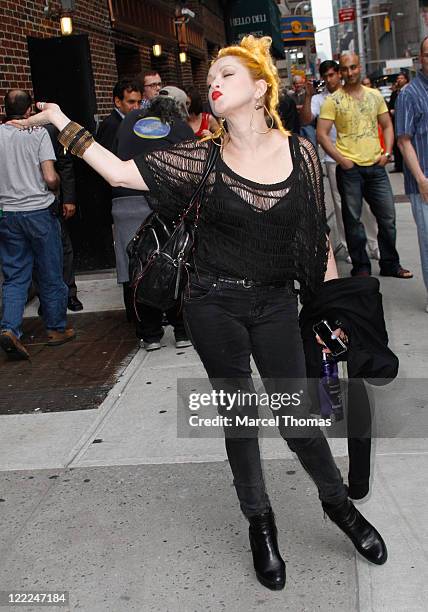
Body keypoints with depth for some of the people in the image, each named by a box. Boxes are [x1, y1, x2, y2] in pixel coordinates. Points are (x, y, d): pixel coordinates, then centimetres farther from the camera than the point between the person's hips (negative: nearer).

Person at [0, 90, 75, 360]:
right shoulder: (38, 133, -8)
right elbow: (51, 179, -15)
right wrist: (57, 187, 7)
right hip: (39, 211, -3)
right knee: (50, 275, 10)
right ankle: (57, 329, 20)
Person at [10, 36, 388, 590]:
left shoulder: (299, 152, -2)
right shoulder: (204, 156, -3)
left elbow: (318, 236, 4)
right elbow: (121, 173, -4)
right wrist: (62, 122, -6)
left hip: (275, 305, 0)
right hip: (215, 305, 0)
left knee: (297, 420, 5)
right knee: (239, 420, 11)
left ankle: (338, 503, 34)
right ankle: (259, 524, 32)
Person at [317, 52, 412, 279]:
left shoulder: (375, 95, 10)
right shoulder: (333, 101, -3)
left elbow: (387, 125, 15)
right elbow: (322, 134, -7)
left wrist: (387, 153, 1)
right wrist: (340, 159, -13)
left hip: (376, 167, 4)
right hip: (349, 169, -4)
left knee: (387, 217, 7)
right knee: (353, 220, 4)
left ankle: (390, 264, 21)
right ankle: (361, 268, 16)